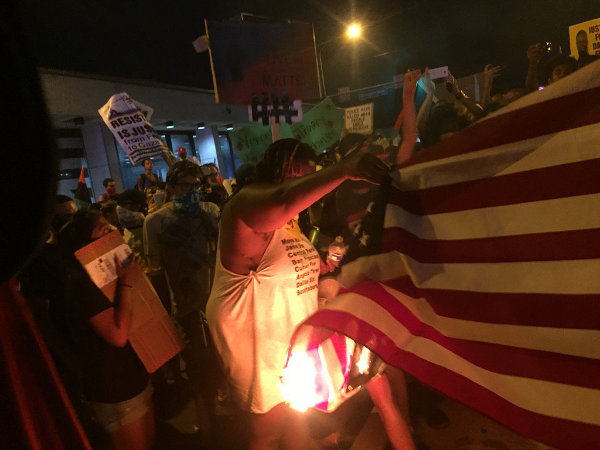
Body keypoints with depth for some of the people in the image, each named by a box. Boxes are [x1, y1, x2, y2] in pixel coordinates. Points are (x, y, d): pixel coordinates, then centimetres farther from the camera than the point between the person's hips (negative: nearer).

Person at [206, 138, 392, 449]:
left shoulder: (290, 220, 10)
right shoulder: (246, 205, -21)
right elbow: (281, 201, -45)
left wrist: (323, 266, 4)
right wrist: (343, 170, -49)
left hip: (294, 339, 8)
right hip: (259, 347, -8)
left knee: (298, 419, 21)